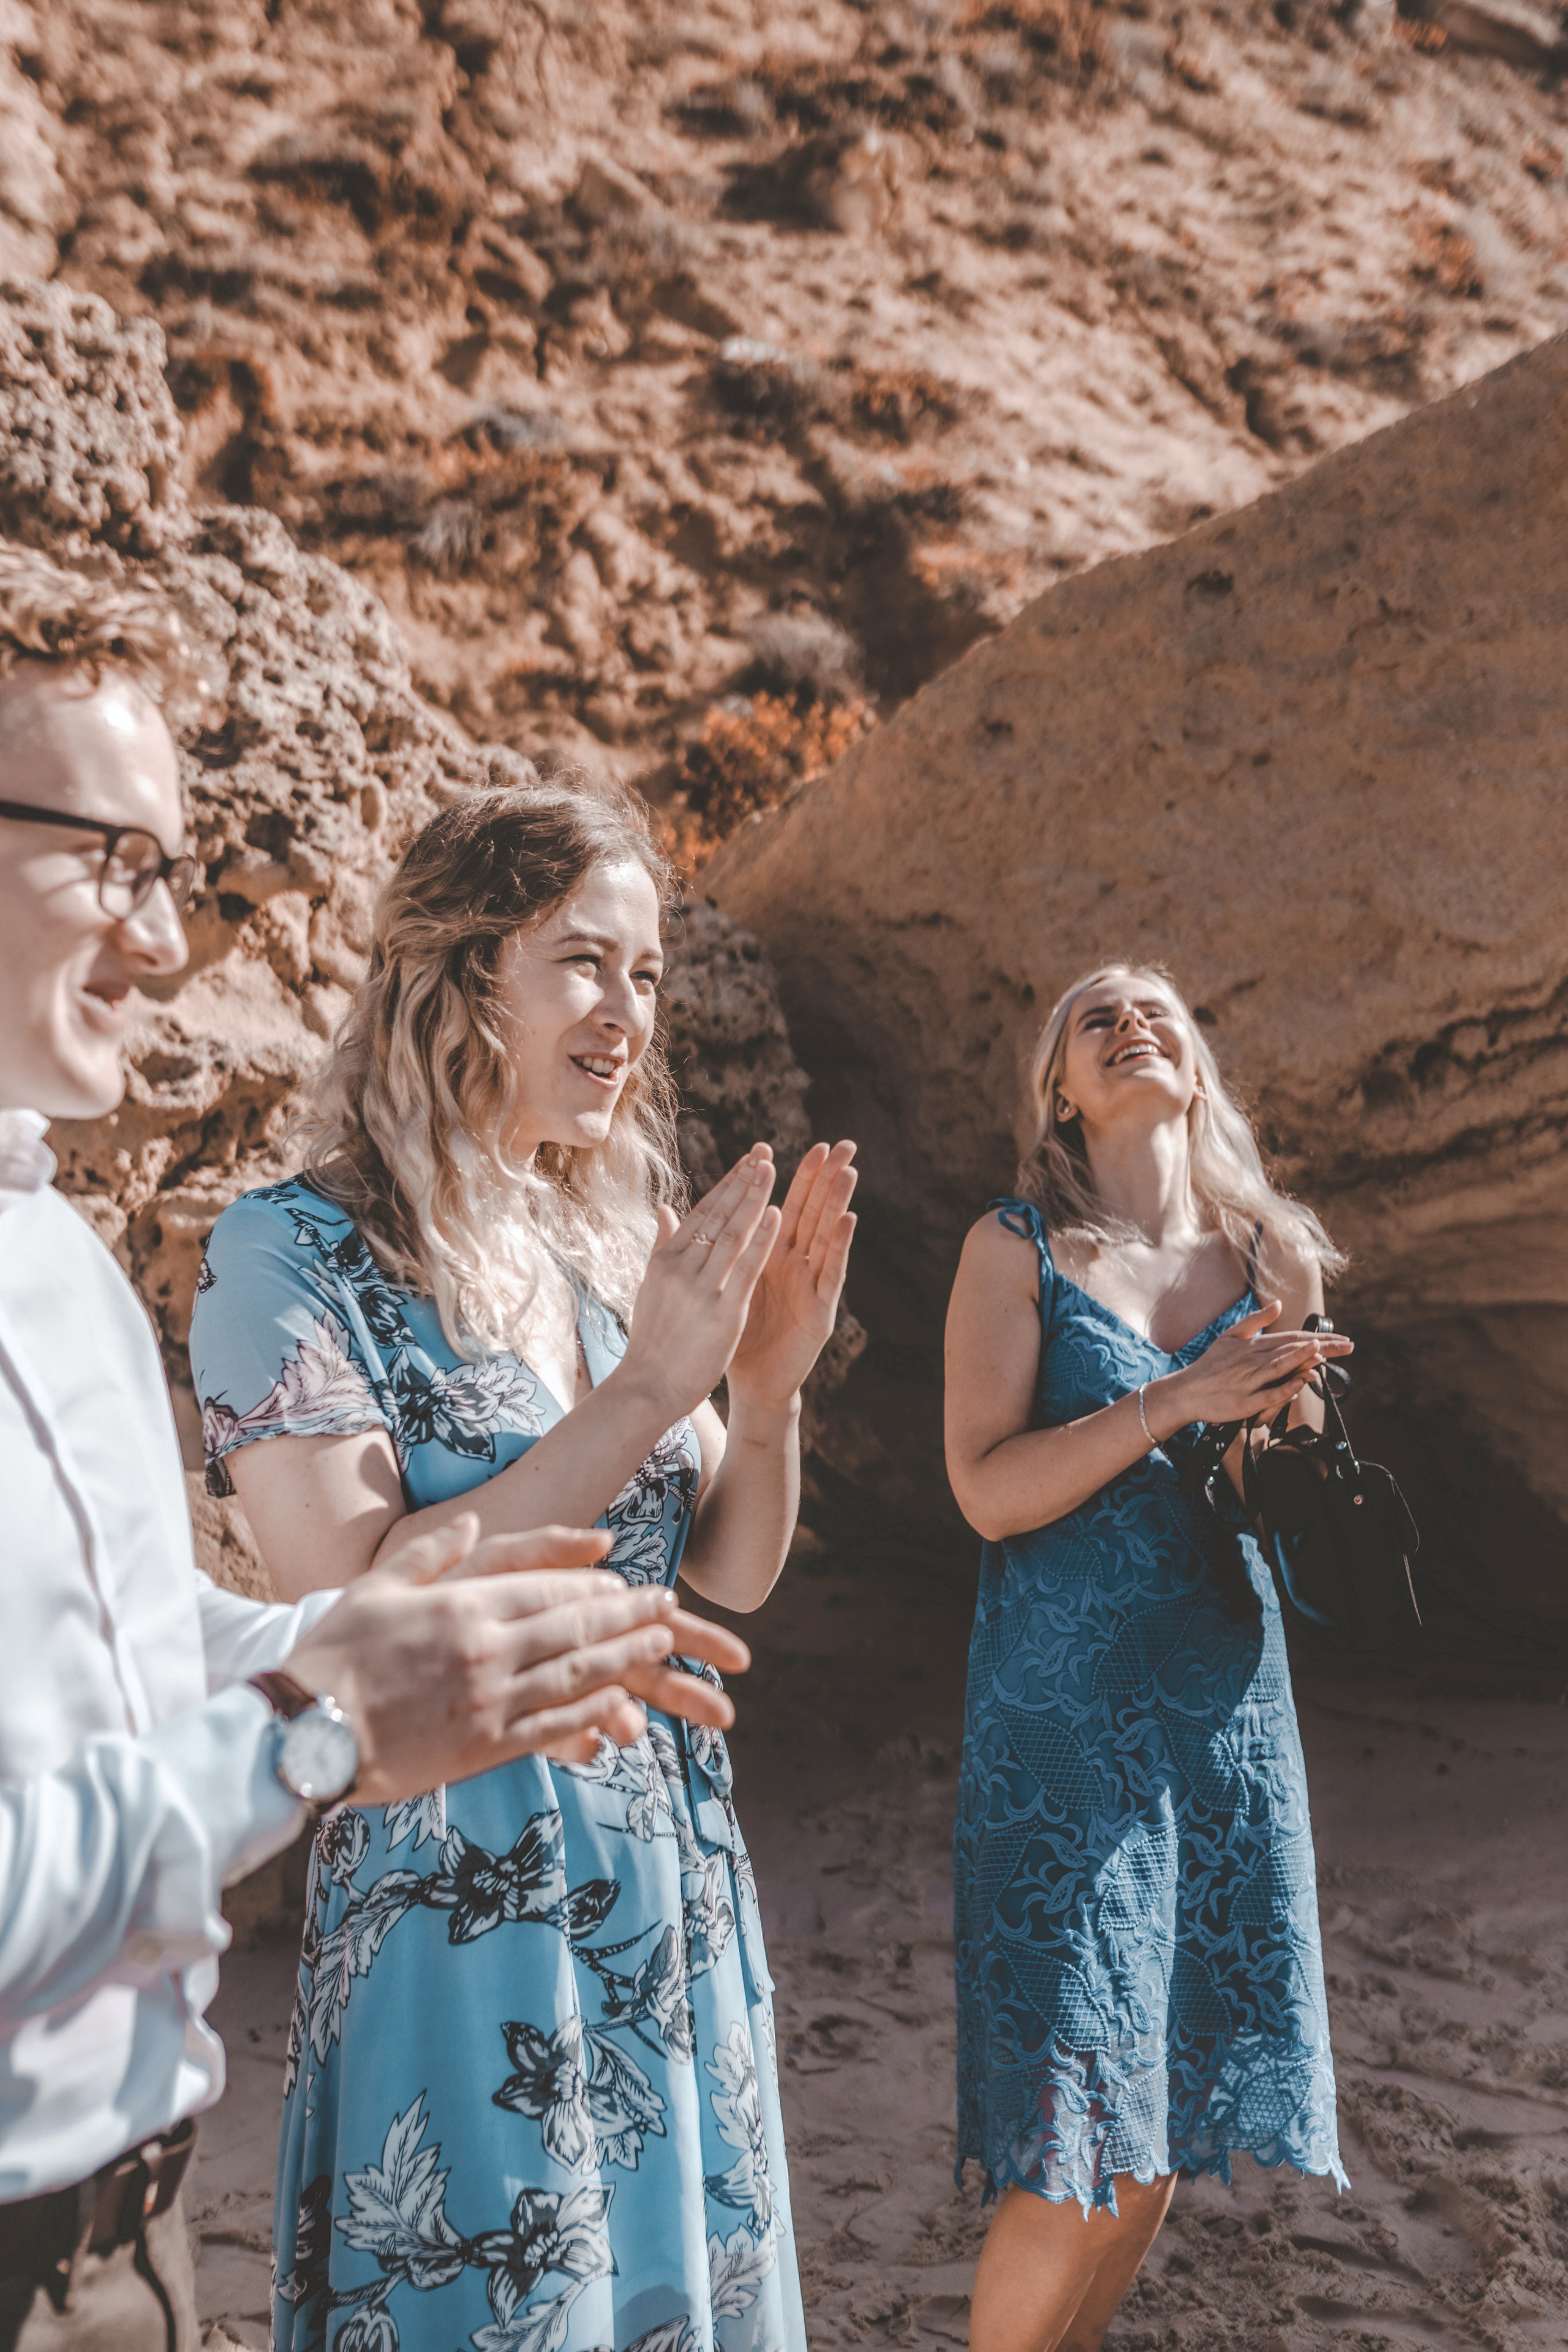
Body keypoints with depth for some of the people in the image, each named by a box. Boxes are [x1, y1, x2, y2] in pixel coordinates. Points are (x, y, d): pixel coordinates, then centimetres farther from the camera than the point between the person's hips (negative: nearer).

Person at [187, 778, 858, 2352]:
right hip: (457, 1909, -6)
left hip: (676, 1887, 7)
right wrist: (646, 1390, -23)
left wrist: (770, 1387, -12)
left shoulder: (615, 1246, 5)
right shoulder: (297, 1251, -13)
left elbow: (733, 1576, 7)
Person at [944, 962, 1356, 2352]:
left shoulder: (1271, 1256, 8)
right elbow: (988, 1492, -13)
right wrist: (1188, 1399, -20)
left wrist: (1283, 1408, -8)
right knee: (1080, 2152, -4)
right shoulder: (1019, 1248, -4)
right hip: (1066, 1708, -4)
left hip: (1227, 1706, 4)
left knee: (1166, 2131, 10)